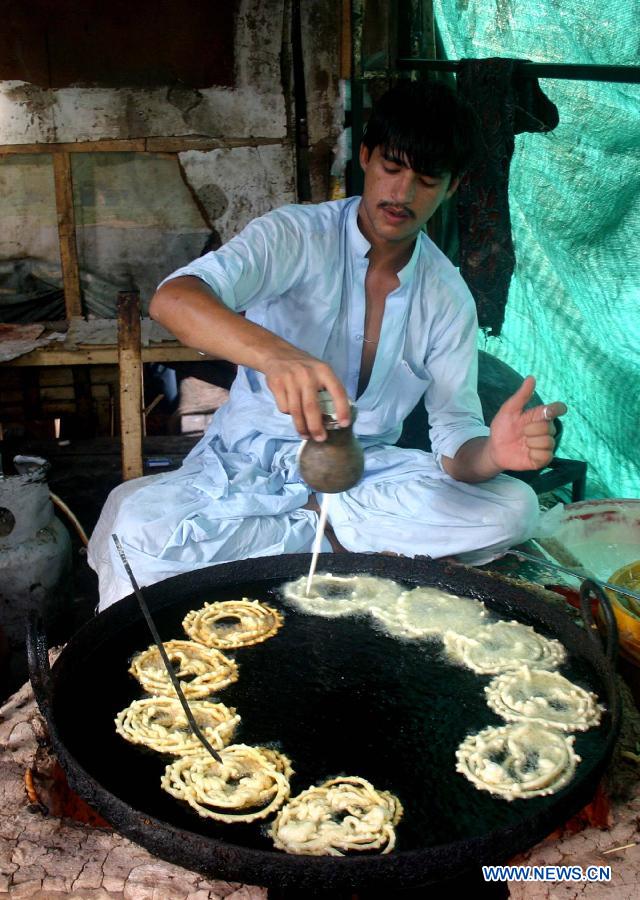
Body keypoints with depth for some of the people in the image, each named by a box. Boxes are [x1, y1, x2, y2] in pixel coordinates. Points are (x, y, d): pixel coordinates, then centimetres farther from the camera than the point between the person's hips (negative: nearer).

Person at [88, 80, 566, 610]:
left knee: (513, 508, -22)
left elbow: (455, 438, -3)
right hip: (251, 462, -2)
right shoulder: (298, 235, -9)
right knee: (140, 527, -32)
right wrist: (274, 353, -47)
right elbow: (173, 300, -27)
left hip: (365, 469, 3)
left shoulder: (449, 297, 3)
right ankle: (344, 535, -16)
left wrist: (493, 453, -29)